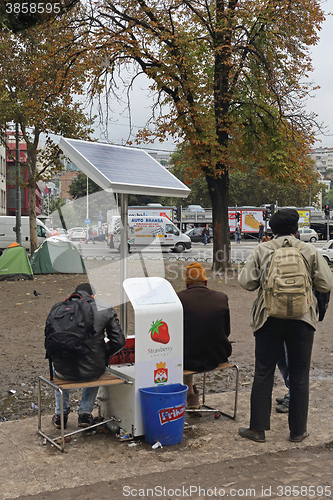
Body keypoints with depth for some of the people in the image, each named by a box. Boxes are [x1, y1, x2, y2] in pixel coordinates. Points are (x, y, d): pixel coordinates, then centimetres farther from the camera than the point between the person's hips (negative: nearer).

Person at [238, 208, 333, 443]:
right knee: (299, 375, 11)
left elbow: (246, 281, -5)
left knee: (263, 374, 8)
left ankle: (258, 428, 14)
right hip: (302, 318, 0)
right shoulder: (310, 251, -1)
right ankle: (298, 430, 20)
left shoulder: (261, 250, -2)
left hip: (269, 318, 0)